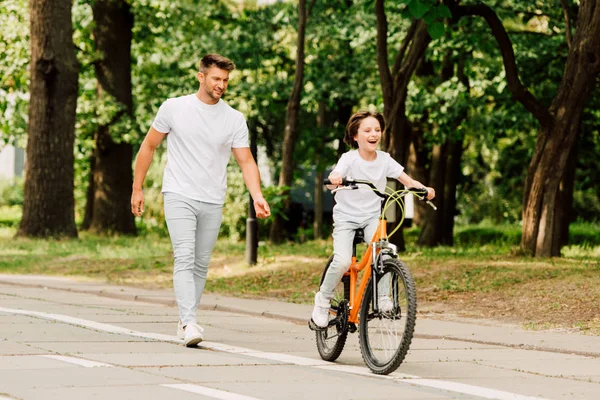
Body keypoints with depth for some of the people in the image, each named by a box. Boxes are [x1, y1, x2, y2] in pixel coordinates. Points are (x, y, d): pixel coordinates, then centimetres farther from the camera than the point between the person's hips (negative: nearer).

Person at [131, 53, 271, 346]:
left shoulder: (235, 119, 4)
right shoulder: (174, 108, 0)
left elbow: (246, 161, 3)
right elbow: (148, 147, 8)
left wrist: (257, 196, -13)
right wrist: (137, 188, 6)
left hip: (213, 202, 3)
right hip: (179, 197, -3)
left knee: (201, 264, 9)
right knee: (185, 259, -17)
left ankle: (186, 321, 22)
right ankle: (189, 323, -26)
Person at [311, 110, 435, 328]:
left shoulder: (384, 159, -2)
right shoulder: (349, 158, -13)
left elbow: (407, 180, -8)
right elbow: (334, 178, -30)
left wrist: (424, 189, -29)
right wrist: (334, 179, -56)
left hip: (372, 217, 3)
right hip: (346, 217, -3)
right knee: (342, 261, -23)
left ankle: (382, 297, -16)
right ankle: (323, 299, 1)